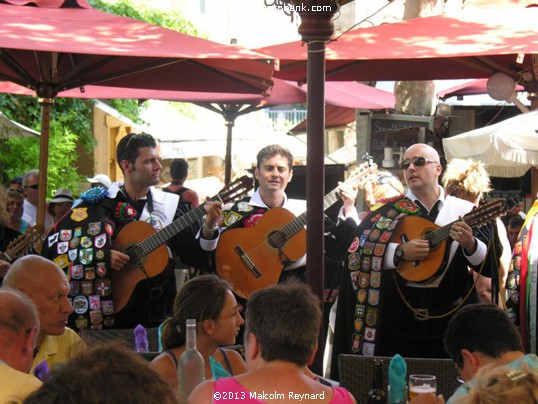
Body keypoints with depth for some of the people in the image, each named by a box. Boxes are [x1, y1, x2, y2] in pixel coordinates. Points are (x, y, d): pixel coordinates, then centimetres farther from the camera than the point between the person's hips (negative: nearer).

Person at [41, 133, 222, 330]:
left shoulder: (169, 205, 7)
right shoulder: (99, 203, 1)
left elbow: (197, 259, 3)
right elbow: (53, 245, -5)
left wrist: (208, 229, -15)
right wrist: (102, 256, -14)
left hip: (155, 316, 0)